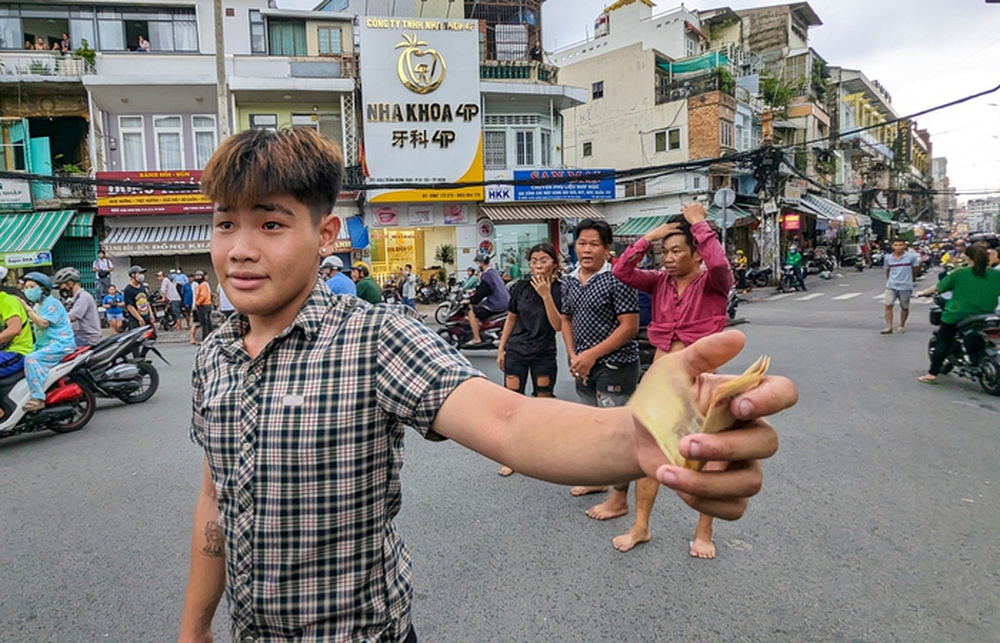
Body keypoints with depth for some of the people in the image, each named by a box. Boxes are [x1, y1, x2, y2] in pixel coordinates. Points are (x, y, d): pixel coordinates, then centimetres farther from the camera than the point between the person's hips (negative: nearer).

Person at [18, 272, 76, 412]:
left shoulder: (51, 302, -8)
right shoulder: (37, 305, 20)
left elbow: (43, 323, -19)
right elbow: (33, 325, 15)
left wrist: (27, 308, -17)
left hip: (60, 344, -10)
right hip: (43, 345, 10)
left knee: (31, 359, -29)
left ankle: (38, 398, -33)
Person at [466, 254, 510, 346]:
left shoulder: (487, 275, -17)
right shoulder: (494, 272, 14)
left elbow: (481, 293, -18)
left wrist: (469, 300, -7)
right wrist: (474, 293, 22)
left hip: (496, 305, -10)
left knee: (472, 312, -7)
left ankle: (477, 340, -7)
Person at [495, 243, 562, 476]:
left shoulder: (560, 290, -6)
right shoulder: (521, 287, -1)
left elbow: (558, 325, -16)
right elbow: (511, 319, 9)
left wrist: (546, 295, -22)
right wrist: (501, 348, 7)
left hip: (544, 355, -1)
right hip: (516, 352, 1)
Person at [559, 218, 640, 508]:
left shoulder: (617, 279, -14)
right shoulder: (570, 281, 7)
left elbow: (629, 326, -17)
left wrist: (592, 354, -18)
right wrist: (573, 356, 0)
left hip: (615, 365, -7)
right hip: (584, 366, 8)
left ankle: (619, 499, 8)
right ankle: (597, 477, 40)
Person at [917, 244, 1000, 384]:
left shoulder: (959, 273, -6)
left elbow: (939, 287, 1)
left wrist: (924, 293, 17)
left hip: (956, 316, -2)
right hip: (985, 318, 2)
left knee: (943, 343, 6)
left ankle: (932, 373, 5)